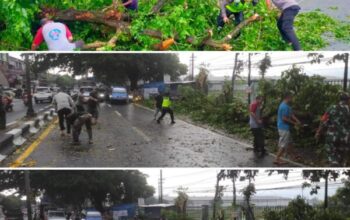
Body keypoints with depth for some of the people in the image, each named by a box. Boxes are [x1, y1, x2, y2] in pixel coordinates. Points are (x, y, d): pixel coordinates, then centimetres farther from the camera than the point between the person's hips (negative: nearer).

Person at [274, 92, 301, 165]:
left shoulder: (287, 106, 14)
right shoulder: (285, 107, -20)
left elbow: (291, 115, 12)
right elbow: (284, 118, -24)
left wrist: (297, 121, -3)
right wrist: (294, 123, -15)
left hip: (285, 128, 11)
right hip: (284, 128, -11)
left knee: (289, 143, 19)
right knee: (283, 145, -5)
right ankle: (277, 159, -1)